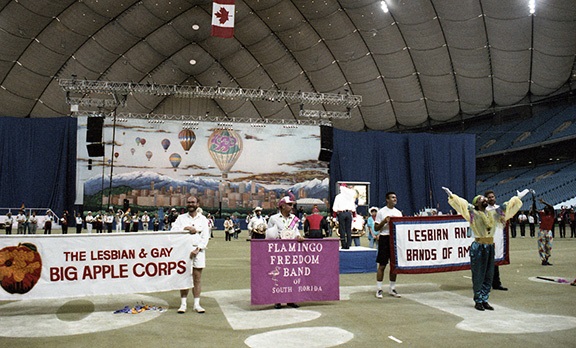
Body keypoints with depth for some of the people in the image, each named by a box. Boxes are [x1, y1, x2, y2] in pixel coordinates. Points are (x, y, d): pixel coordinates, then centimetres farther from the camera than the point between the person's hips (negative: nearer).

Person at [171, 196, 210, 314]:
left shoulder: (203, 219, 8)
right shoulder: (181, 218, 11)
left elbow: (205, 236, 2)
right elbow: (173, 230, -1)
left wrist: (198, 249, -9)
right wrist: (186, 228, -11)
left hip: (198, 250, 0)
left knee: (197, 278, 2)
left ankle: (197, 304, 9)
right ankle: (183, 304, 7)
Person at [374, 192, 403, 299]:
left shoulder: (398, 212, 13)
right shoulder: (381, 212, -3)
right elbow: (376, 228, -4)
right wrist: (384, 221, -18)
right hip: (384, 239, -5)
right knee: (382, 265, -2)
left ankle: (392, 289, 19)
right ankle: (379, 290, 4)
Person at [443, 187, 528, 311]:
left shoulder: (493, 213, 11)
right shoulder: (473, 214, -5)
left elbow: (506, 207, 20)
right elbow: (463, 204, -16)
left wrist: (518, 198, 26)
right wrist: (451, 195, -28)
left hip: (490, 247, 6)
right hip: (478, 247, -6)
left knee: (488, 276, 10)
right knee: (478, 276, 1)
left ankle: (485, 300, 20)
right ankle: (478, 301, 12)